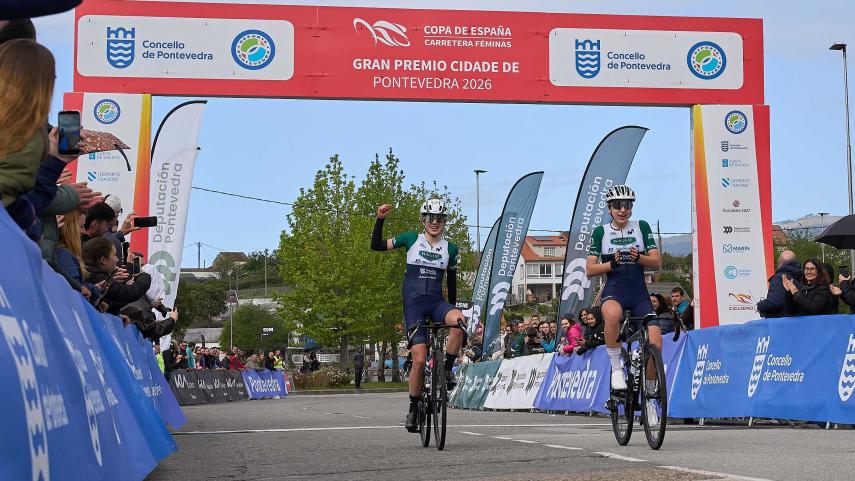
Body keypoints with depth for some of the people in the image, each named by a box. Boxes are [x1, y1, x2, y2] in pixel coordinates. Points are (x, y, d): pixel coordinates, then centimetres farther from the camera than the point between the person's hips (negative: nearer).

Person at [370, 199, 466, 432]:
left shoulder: (450, 248, 9)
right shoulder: (411, 239, 4)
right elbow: (376, 245, 2)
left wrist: (452, 311, 19)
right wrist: (380, 219, -9)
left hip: (436, 303, 2)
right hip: (413, 304, -2)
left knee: (458, 321, -34)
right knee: (419, 359, -13)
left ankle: (447, 370, -13)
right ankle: (413, 408, 6)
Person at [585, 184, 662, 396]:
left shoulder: (641, 227, 6)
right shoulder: (600, 232, 3)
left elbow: (657, 262, 2)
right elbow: (590, 270, 0)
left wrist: (638, 257, -18)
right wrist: (612, 263, -18)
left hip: (639, 294, 2)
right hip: (613, 292, -2)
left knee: (655, 343, -15)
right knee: (612, 314, -40)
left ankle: (649, 395, 7)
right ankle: (616, 368, -23)